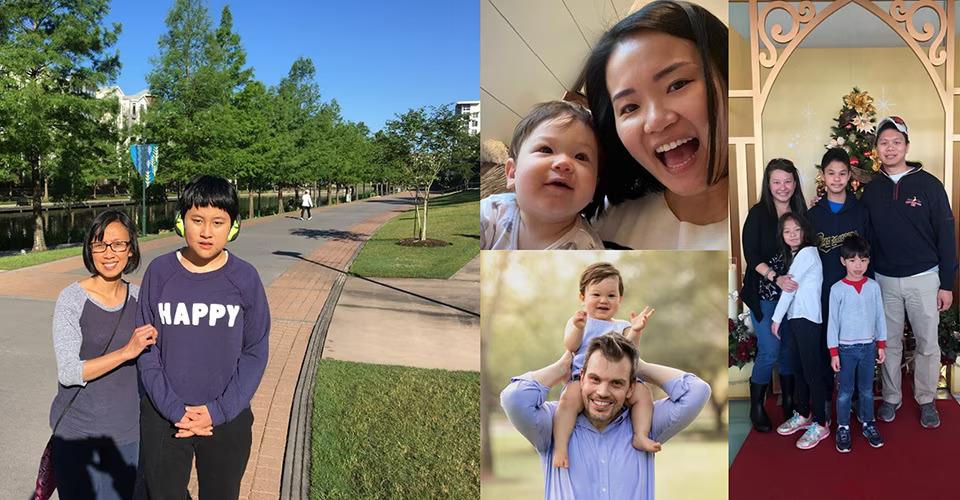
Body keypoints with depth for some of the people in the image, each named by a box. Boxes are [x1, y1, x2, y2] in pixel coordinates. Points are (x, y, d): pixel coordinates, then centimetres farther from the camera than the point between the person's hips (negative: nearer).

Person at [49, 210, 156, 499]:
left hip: (129, 431, 4)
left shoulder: (137, 297, 3)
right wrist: (127, 351, -24)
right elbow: (68, 372, -17)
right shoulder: (72, 299, -11)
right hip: (80, 433, -4)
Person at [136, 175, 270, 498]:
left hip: (227, 420, 0)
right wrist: (173, 409, -12)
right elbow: (146, 349, -3)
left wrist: (219, 411, -12)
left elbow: (255, 352, -4)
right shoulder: (159, 272, -6)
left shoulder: (244, 278, -8)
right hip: (164, 419, 1)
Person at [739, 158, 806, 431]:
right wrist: (775, 278, -22)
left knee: (790, 348, 8)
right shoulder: (758, 213, -7)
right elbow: (751, 255, -11)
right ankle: (757, 407, 11)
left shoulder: (801, 212, 5)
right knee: (770, 350, -7)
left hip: (793, 290, 4)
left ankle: (789, 402, 25)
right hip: (764, 293, -4)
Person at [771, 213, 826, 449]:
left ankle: (820, 424, 2)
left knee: (812, 370, -4)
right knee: (799, 368, 16)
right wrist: (781, 317, 4)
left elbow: (790, 287, -11)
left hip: (808, 319, -9)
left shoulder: (807, 253, -12)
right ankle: (802, 415, 27)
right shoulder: (794, 254, 15)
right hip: (796, 318, 9)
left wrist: (776, 317, -6)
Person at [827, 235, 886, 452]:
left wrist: (881, 345, 6)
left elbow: (880, 316, 6)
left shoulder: (873, 286, 0)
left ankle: (868, 424, 28)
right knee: (845, 391, 5)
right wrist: (833, 352, -7)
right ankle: (843, 428, 16)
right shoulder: (837, 289, -9)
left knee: (867, 389, 13)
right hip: (846, 348, -2)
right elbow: (832, 322, -6)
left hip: (868, 346, 3)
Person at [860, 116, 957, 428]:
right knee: (889, 343, 11)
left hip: (924, 278, -2)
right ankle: (891, 398, 25)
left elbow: (946, 235, -5)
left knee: (927, 344, 7)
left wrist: (947, 283, -7)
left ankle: (926, 401, 23)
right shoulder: (871, 190, 3)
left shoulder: (928, 184, -6)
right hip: (884, 280, 2)